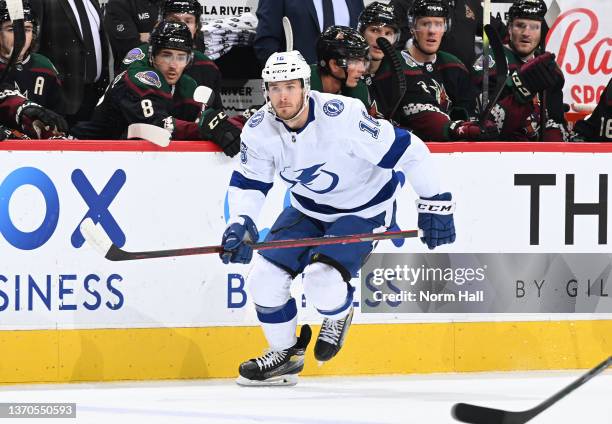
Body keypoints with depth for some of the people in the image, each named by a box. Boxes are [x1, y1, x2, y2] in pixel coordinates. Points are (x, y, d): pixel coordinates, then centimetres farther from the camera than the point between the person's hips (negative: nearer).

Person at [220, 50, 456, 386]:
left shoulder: (341, 115, -32)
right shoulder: (259, 129, -15)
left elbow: (408, 150, -26)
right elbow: (247, 184, -2)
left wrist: (434, 205, -22)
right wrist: (241, 224, -23)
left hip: (363, 210, -6)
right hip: (308, 209, 6)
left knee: (321, 281, -26)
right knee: (264, 276, -6)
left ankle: (338, 314, 12)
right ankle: (285, 354, 18)